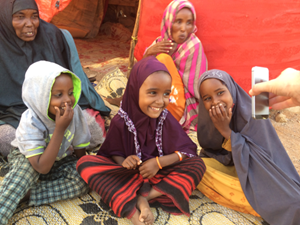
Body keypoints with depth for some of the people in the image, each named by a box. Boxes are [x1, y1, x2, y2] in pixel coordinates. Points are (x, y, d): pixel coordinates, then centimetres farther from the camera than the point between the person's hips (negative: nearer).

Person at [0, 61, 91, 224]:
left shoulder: (75, 111, -22)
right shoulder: (30, 122, -30)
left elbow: (80, 150, -6)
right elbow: (42, 167, -37)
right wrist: (60, 129, -41)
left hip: (61, 160, 4)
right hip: (27, 159, -3)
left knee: (84, 181, -24)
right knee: (25, 167, -37)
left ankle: (26, 193, -21)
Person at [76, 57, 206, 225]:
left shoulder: (166, 120, -9)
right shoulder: (121, 121, -12)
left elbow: (187, 151, -8)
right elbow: (113, 153, -4)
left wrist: (159, 162, -21)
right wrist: (122, 162, -26)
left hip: (159, 173, 1)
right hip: (127, 174, -1)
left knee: (197, 165, -20)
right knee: (85, 163, -24)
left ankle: (143, 198, -26)